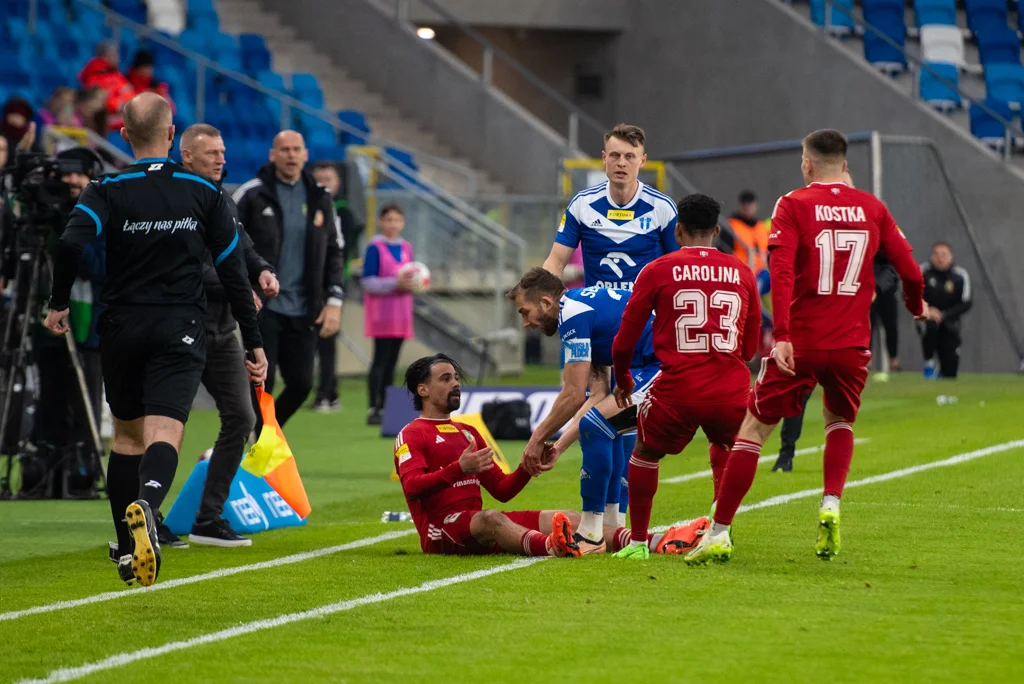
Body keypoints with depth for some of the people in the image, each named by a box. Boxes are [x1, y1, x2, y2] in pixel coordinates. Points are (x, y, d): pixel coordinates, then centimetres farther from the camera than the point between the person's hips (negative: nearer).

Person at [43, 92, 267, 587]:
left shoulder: (107, 191, -3)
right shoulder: (204, 193, 2)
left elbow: (71, 243, -21)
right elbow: (233, 273, 3)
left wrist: (58, 304, -5)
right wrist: (254, 344, 8)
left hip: (121, 328, 1)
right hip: (180, 332, -1)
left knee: (127, 436, 16)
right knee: (163, 434, -11)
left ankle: (128, 553, 19)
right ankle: (145, 505, -44)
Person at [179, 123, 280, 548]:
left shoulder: (222, 202, 15)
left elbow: (243, 251, 20)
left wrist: (263, 272, -3)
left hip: (222, 330, 8)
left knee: (240, 417, 4)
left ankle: (209, 519, 11)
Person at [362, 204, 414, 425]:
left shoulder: (406, 248, 12)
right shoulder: (375, 248, -7)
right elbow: (368, 282, -12)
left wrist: (411, 284, -3)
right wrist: (395, 284, -21)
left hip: (400, 314, 6)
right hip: (381, 313, -6)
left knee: (391, 363, 7)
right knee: (380, 360, -10)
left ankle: (385, 408, 10)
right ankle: (373, 409, -10)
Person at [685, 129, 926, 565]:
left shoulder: (793, 205, -3)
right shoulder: (871, 207, 7)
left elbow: (781, 272, -16)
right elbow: (909, 269, 10)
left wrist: (781, 335, -22)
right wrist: (916, 305, 31)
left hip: (800, 343, -3)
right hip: (853, 343, 3)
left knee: (754, 428, 5)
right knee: (840, 422, 26)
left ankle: (719, 532, 2)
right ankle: (831, 505, 2)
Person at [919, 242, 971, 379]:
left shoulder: (960, 276, -9)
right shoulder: (923, 271, -10)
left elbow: (965, 304, -8)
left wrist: (943, 315, -20)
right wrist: (925, 310, -21)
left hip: (949, 320, 1)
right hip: (927, 316, -1)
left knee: (950, 372, -2)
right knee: (930, 326, -39)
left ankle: (943, 371, 38)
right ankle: (929, 362, -15)